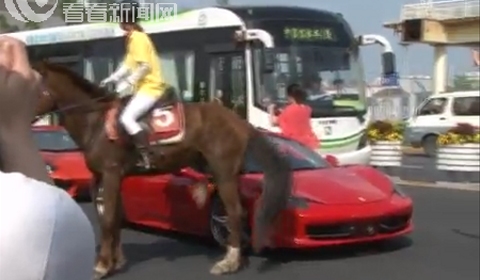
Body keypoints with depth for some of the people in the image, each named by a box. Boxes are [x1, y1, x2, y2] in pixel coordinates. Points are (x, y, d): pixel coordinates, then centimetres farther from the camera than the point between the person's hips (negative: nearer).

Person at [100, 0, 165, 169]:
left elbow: (145, 66, -23)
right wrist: (112, 79, 13)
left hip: (150, 87, -11)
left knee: (127, 118, -22)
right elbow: (129, 63, 19)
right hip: (142, 85, 11)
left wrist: (128, 84, -22)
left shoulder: (138, 38, -16)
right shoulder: (132, 37, 15)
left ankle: (147, 157, -21)